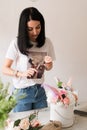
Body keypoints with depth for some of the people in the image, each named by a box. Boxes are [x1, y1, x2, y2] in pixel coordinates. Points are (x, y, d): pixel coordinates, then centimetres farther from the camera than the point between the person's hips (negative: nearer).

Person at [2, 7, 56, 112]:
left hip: (40, 90, 3)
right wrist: (22, 73, -28)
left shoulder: (46, 42, -4)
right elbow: (5, 69, -12)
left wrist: (48, 63, -15)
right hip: (22, 91, -3)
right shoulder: (16, 43, -15)